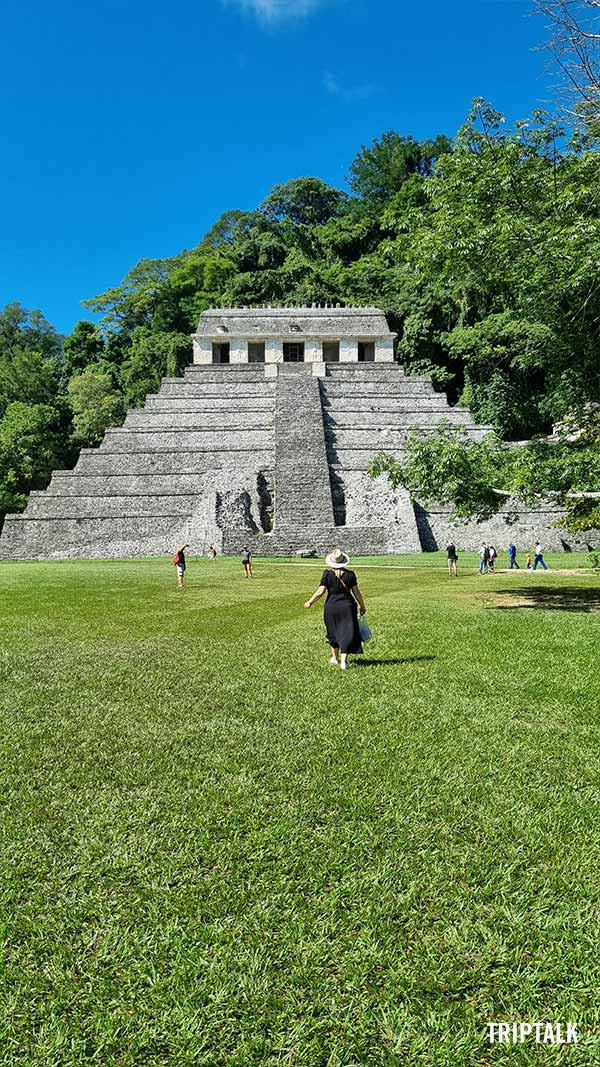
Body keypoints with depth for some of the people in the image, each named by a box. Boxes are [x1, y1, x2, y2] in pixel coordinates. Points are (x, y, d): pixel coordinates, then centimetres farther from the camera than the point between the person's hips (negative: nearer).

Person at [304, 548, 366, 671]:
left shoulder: (327, 574, -9)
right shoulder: (350, 574, -5)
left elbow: (320, 591, -11)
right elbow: (356, 592, -2)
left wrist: (310, 602, 1)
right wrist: (362, 606, 10)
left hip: (331, 606, 1)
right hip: (347, 606, -1)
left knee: (333, 632, 19)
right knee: (347, 633, 3)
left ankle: (335, 657, 33)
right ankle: (343, 661, -5)